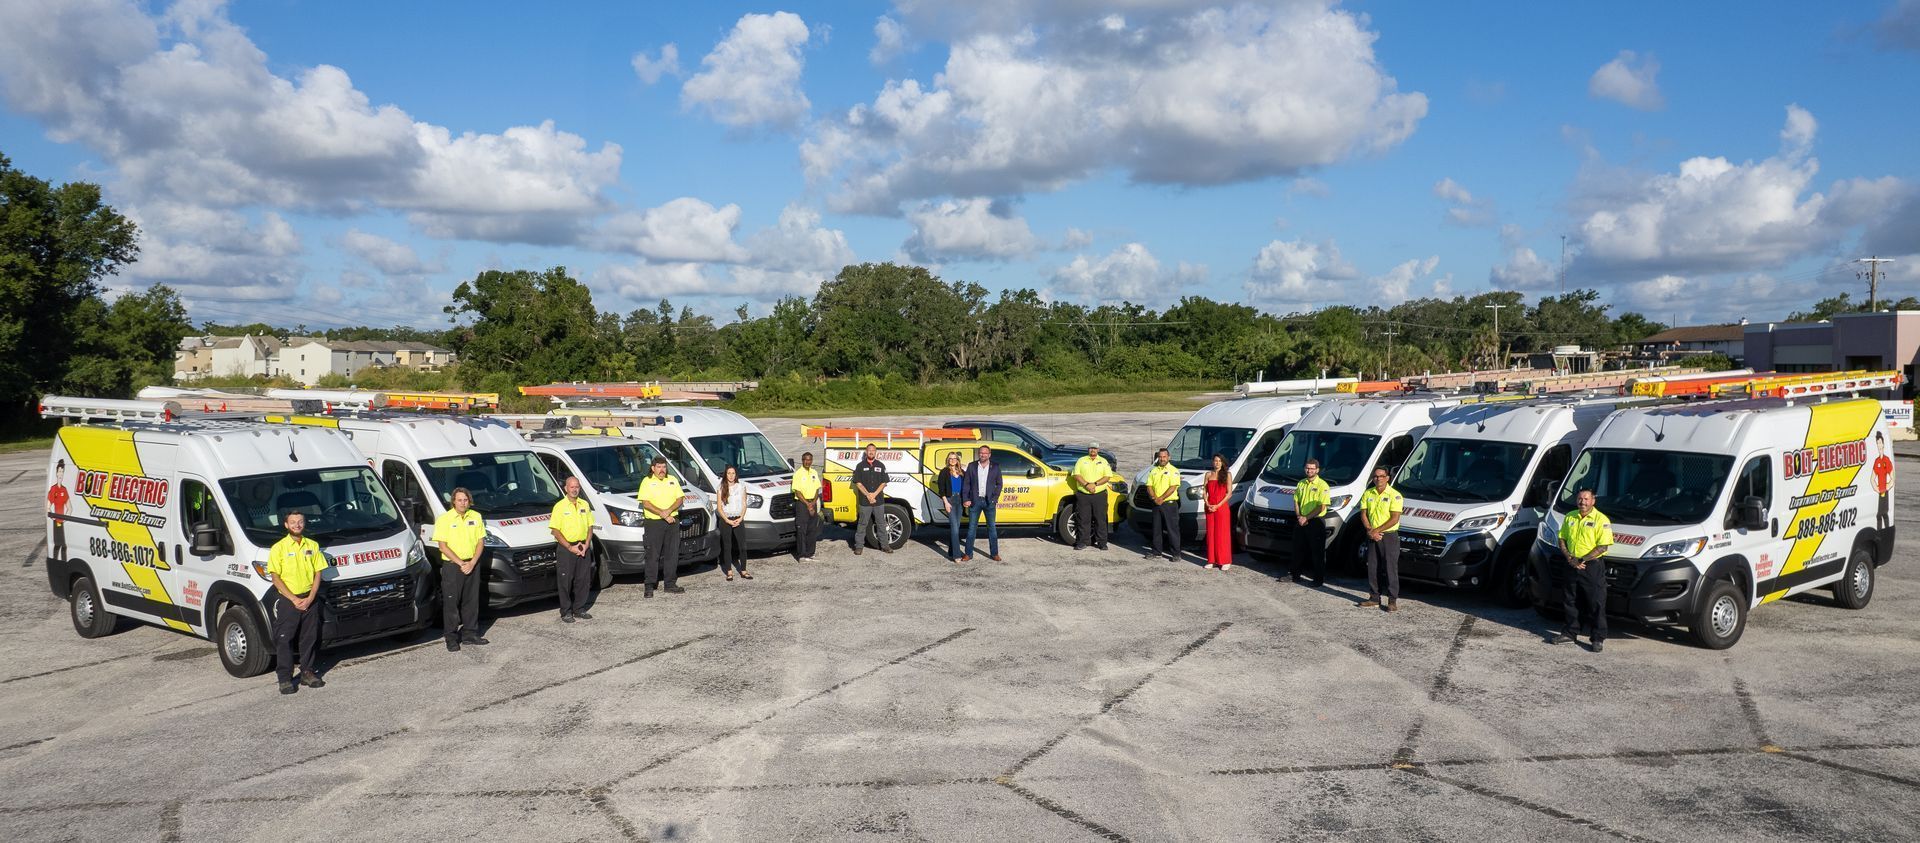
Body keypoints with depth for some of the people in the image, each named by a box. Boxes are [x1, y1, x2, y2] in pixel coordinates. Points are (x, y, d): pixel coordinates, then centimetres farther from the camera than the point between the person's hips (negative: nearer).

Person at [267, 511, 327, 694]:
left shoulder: (312, 546, 7)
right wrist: (294, 599, -13)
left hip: (309, 599, 3)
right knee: (284, 640, -2)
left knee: (310, 638, 8)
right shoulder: (279, 548, -4)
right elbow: (276, 577, -7)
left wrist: (310, 598, -5)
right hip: (287, 600, -3)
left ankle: (307, 673, 20)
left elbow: (317, 573, 7)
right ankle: (285, 679, 3)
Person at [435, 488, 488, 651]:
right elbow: (443, 546, -9)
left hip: (473, 565, 4)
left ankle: (470, 633, 20)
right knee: (451, 602, -1)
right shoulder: (444, 519, -5)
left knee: (472, 601, 10)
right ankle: (452, 638, 4)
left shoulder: (476, 517, 6)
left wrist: (472, 563, -7)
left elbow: (481, 542, 6)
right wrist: (461, 563, -14)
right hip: (452, 566, -4)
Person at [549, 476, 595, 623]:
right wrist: (570, 547, -13)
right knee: (565, 581, -1)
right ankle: (566, 612, 6)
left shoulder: (585, 505, 10)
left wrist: (586, 544, -3)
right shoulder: (560, 506, -5)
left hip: (583, 548, 5)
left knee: (583, 580, 7)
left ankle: (579, 609, 18)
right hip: (565, 549, -4)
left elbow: (590, 526, 13)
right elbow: (555, 530, -8)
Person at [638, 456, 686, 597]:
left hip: (672, 521, 4)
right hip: (653, 522, -4)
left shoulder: (672, 481, 13)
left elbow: (680, 498, 6)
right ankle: (649, 586, -1)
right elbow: (645, 503, -9)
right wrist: (662, 514, -17)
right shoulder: (647, 481, 0)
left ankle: (671, 584, 13)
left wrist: (669, 511, -12)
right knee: (652, 555, -4)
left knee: (672, 554, 6)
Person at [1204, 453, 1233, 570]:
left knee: (1222, 534, -3)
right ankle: (1212, 560, 11)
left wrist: (1218, 506, -13)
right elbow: (1205, 491, 10)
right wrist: (1207, 504, -7)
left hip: (1222, 508, -4)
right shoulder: (1209, 474, 11)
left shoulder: (1227, 475, 0)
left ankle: (1225, 561, 0)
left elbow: (1229, 493, -5)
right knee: (1210, 533, 5)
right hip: (1210, 508, 4)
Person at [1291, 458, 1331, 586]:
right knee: (1298, 550, 14)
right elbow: (1296, 502, 15)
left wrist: (1306, 518, -15)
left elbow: (1321, 507, -14)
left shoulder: (1322, 485, -9)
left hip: (1316, 522, -6)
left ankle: (1319, 579, 5)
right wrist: (1299, 516, -2)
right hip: (1301, 522, 6)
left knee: (1317, 552, -2)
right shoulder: (1301, 484, 12)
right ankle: (1295, 575, 26)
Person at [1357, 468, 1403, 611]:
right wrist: (1370, 530, -9)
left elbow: (1394, 519, -13)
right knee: (1372, 568, 8)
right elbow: (1363, 514, 7)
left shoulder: (1394, 495, -8)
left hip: (1389, 536, -5)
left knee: (1391, 568, -4)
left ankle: (1393, 600, 0)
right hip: (1372, 536, 5)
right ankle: (1374, 598, 17)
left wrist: (1376, 530, -16)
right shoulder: (1367, 494, 8)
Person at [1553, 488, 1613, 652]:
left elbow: (1603, 547, -14)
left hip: (1593, 567, -6)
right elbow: (1562, 540, 13)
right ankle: (1569, 634, 24)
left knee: (1596, 605, -2)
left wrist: (1582, 560, -17)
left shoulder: (1601, 520, -8)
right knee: (1570, 602, 13)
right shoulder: (1570, 517, 10)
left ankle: (1598, 638, 5)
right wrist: (1570, 558, -4)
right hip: (1572, 567, 6)